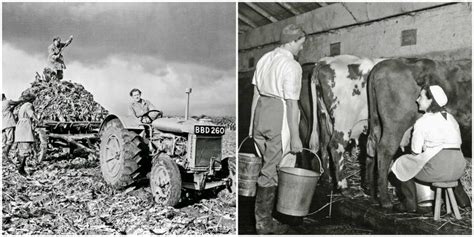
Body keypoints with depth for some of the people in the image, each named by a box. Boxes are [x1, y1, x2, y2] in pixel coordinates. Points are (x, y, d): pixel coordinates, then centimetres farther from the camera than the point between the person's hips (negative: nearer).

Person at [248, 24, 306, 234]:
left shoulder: (265, 59, 10)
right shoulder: (292, 66, -12)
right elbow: (292, 104, -15)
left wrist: (252, 124, 19)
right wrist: (295, 137, -11)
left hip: (261, 113, 7)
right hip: (280, 118, -7)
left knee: (267, 165, 19)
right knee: (271, 171, 4)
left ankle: (263, 214, 29)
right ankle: (263, 222, 18)